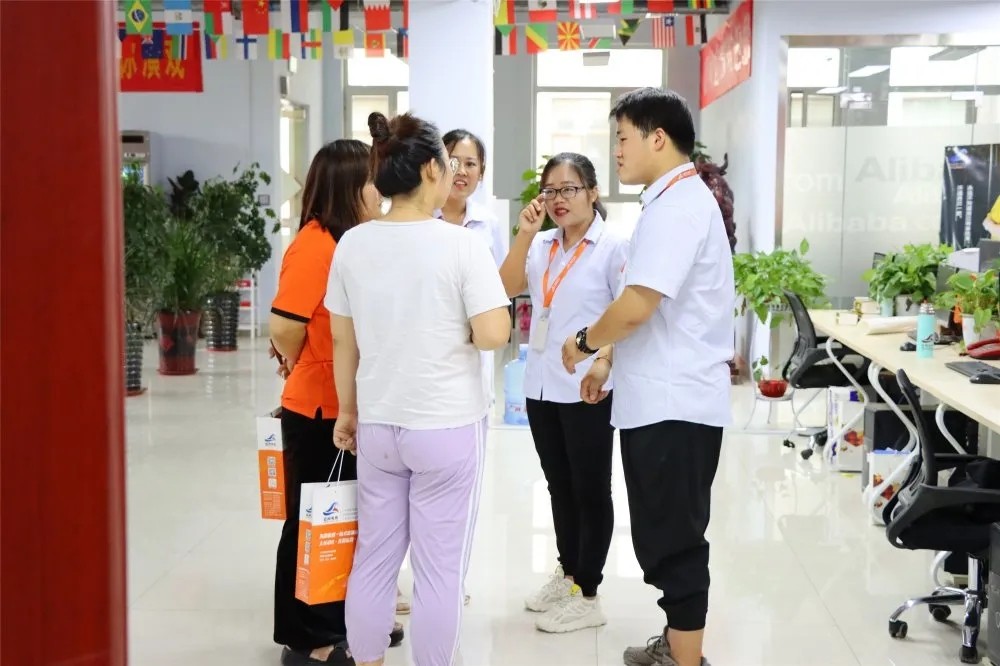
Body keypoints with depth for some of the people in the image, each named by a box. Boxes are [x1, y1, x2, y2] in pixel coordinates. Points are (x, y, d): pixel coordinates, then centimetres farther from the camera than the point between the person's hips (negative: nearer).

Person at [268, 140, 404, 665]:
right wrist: (304, 367, -3)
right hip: (318, 409, -8)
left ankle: (343, 621, 32)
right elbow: (285, 327, -22)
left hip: (349, 406, 8)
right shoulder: (314, 245, -19)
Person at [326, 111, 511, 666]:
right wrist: (460, 329, 4)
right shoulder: (460, 244, -13)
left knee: (373, 558, 15)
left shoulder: (352, 243, 1)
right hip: (447, 427, -5)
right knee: (439, 568, 5)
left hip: (377, 424, 5)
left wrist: (347, 412, 17)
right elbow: (494, 334, -18)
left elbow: (343, 339, 7)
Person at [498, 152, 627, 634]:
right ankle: (568, 573, 33)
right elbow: (506, 288, -3)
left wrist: (608, 368, -17)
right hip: (541, 387, 6)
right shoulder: (540, 246, 8)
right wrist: (525, 234, -10)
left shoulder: (614, 247, -9)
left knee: (590, 491, 4)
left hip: (588, 392, -6)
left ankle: (588, 595, 13)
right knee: (559, 488, 17)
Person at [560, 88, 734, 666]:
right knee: (670, 537, 20)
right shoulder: (679, 200, 15)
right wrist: (609, 360, 20)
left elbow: (636, 306, -26)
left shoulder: (676, 206, -18)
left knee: (672, 541, -1)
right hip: (667, 399, 10)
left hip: (673, 405, -10)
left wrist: (585, 342, -9)